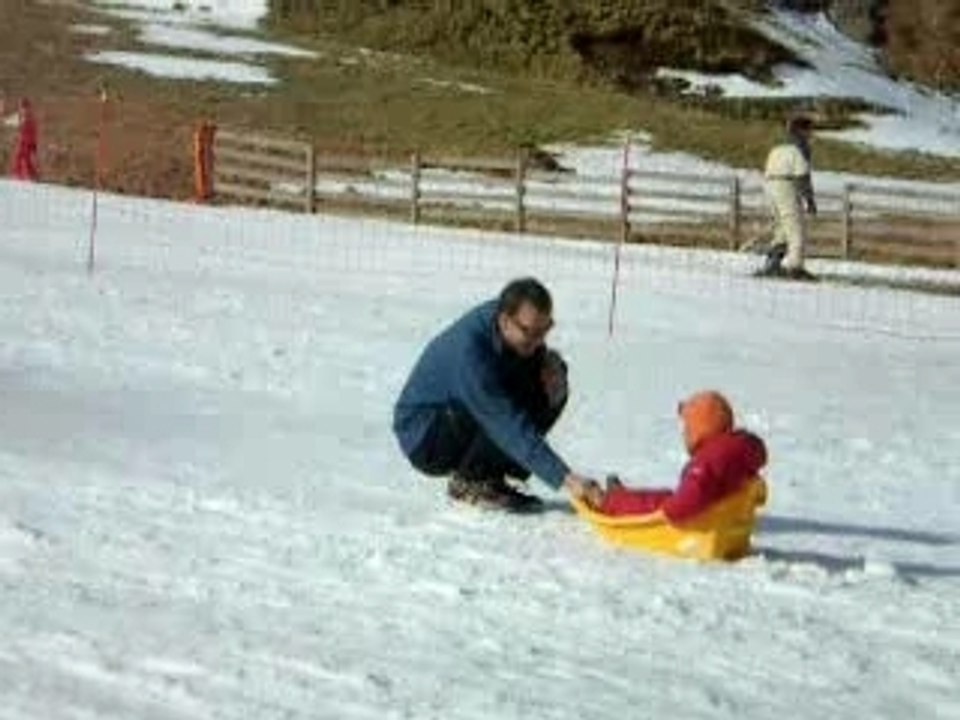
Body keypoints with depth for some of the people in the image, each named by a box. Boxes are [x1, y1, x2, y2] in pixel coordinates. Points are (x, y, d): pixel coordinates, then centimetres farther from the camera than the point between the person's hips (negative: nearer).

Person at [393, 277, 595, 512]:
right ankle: (467, 483, -9)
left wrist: (551, 370, -18)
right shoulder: (469, 349, -34)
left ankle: (489, 477, -2)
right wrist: (563, 477, -43)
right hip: (423, 437, -8)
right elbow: (509, 426, -38)